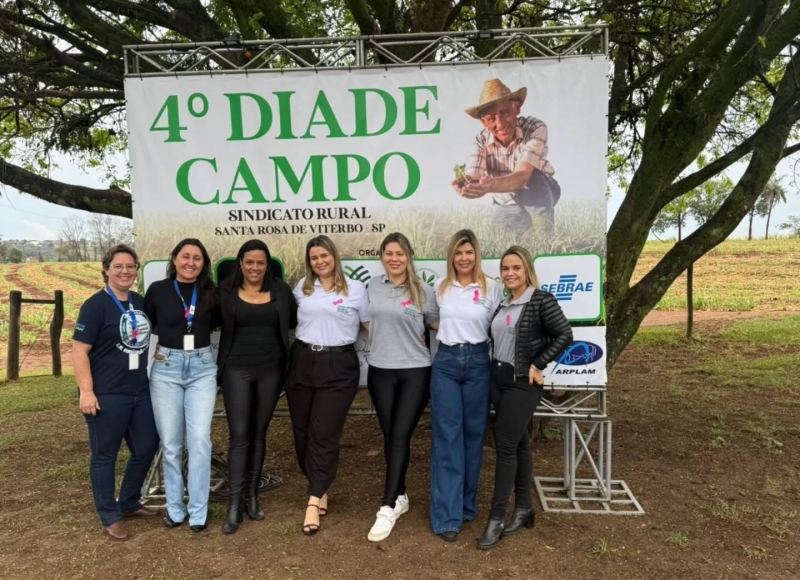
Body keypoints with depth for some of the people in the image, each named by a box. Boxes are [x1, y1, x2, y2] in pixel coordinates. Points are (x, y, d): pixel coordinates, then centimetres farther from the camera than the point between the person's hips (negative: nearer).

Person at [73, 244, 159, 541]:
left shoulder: (140, 302, 9)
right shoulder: (95, 305, -11)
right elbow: (79, 351, -14)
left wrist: (150, 376, 18)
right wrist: (86, 391, -20)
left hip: (140, 392, 7)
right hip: (106, 395, -7)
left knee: (147, 448, 14)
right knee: (105, 456, 7)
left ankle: (129, 504, 34)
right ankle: (110, 517, 22)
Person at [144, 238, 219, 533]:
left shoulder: (211, 293, 2)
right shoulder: (158, 290, 0)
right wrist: (154, 349, 0)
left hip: (202, 368, 0)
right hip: (166, 368, 0)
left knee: (200, 441, -3)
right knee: (170, 443, 6)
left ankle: (198, 511, 9)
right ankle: (175, 508, 22)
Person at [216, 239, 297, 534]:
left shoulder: (281, 290, 2)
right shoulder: (225, 291, -2)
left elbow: (294, 321, 6)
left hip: (271, 370, 2)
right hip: (237, 370, -2)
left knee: (259, 434, 11)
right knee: (239, 435, -3)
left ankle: (252, 495, 24)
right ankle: (234, 503, 6)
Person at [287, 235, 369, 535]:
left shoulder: (356, 289, 3)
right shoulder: (302, 287, 10)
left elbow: (369, 326, 8)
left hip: (338, 366, -3)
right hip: (302, 362, 4)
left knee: (324, 434, -5)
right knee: (303, 431, 8)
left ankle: (313, 501, 1)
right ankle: (320, 489, 27)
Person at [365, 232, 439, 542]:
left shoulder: (423, 291, -4)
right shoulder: (372, 287, 5)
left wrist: (411, 340, -3)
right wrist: (383, 341, 8)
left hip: (415, 372, -3)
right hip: (380, 371, 3)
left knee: (400, 438, -5)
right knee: (390, 437, 11)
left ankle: (387, 508, -1)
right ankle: (399, 496, 27)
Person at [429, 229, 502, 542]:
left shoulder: (491, 288, 0)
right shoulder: (440, 287, 6)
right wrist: (444, 329, 6)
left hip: (478, 363, 0)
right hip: (445, 363, 1)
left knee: (474, 434, 9)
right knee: (447, 437, -2)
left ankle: (467, 503, 27)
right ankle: (447, 515, 2)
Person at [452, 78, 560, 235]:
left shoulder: (535, 128, -30)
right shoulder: (482, 140, -21)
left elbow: (521, 177, -43)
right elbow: (472, 178, -35)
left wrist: (490, 185, -64)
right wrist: (463, 185, -62)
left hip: (541, 194, -3)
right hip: (506, 204, 3)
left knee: (533, 177, -34)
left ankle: (545, 236, -22)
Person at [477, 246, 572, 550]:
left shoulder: (541, 300, -10)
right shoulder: (502, 303, 9)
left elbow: (564, 335, -14)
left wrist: (537, 365, -14)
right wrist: (493, 368, 6)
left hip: (522, 383, -6)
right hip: (498, 379, 7)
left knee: (505, 445, -6)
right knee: (518, 443, 14)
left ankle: (496, 519, 3)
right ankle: (523, 508, 26)